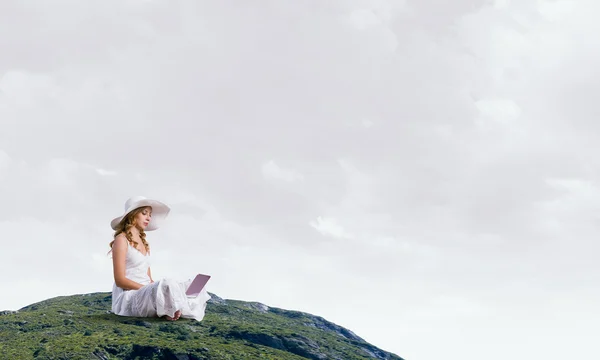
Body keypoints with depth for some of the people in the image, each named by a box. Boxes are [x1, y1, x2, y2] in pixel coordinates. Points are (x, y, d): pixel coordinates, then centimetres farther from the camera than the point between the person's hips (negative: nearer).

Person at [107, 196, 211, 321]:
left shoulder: (144, 242, 19)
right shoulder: (121, 240, -5)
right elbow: (120, 280, -12)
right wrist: (150, 289, -18)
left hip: (146, 294, 8)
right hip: (128, 296, -8)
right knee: (166, 285, -37)